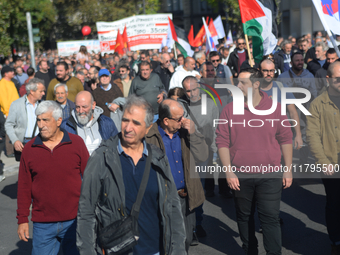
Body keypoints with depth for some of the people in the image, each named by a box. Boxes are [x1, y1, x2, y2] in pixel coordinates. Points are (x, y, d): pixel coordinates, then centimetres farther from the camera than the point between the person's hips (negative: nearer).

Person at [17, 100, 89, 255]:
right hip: (43, 224, 1)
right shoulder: (29, 149, 1)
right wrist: (22, 219, 5)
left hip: (74, 220, -1)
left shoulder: (76, 143, -2)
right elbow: (24, 187, 5)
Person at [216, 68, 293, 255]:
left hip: (270, 175, -1)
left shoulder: (274, 108, -1)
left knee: (270, 218, -1)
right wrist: (229, 171, -7)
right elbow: (222, 142, -1)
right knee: (244, 217, 14)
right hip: (240, 176, 1)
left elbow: (285, 139, 4)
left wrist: (288, 170, 2)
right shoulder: (229, 109, -1)